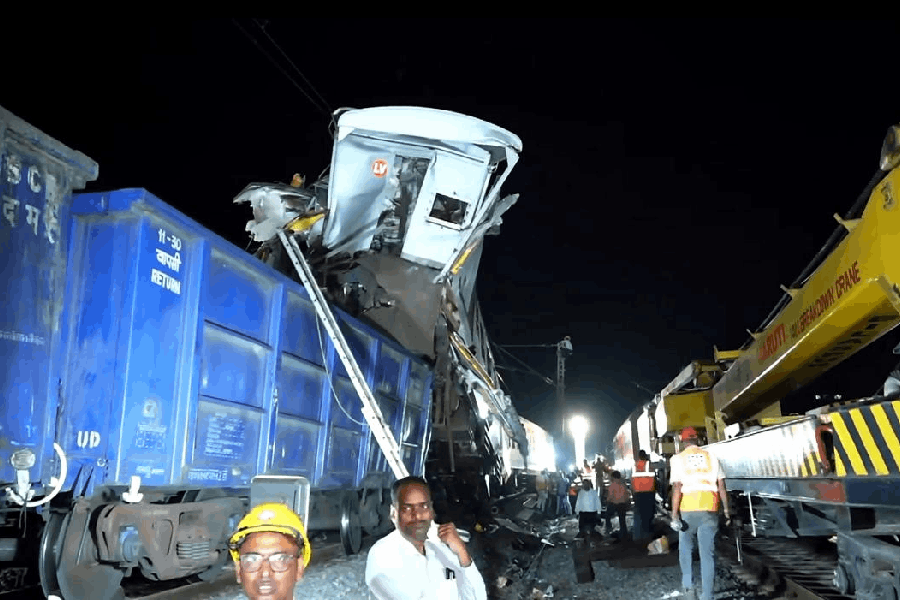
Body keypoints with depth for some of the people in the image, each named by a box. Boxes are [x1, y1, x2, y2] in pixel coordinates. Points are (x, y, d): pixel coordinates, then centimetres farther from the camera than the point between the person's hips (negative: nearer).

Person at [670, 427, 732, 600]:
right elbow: (721, 485, 5)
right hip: (709, 508, 2)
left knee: (685, 548, 19)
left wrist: (674, 513, -8)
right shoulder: (710, 456, 8)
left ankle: (688, 586, 16)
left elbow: (677, 487, -8)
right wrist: (727, 509, 11)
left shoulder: (678, 458, 1)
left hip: (688, 509, -1)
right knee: (708, 553, 4)